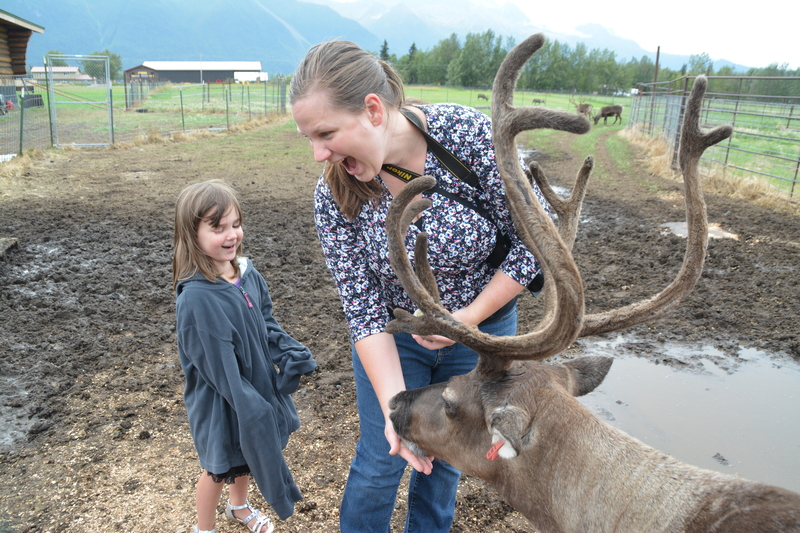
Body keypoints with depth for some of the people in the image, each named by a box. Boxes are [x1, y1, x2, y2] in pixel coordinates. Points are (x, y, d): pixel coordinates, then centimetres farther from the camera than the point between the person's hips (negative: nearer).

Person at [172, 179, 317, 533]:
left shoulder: (247, 273, -8)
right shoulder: (196, 298, -29)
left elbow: (267, 323, 3)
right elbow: (218, 366, -27)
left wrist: (291, 354, -12)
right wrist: (249, 405, -25)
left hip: (257, 383, 7)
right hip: (221, 402, -6)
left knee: (247, 456, 28)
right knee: (219, 467, 17)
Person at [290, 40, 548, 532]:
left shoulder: (470, 135, -27)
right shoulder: (335, 195, -21)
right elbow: (365, 312, -18)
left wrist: (468, 317, -19)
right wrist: (395, 408, -26)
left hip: (482, 323, 0)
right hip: (395, 337, 1)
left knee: (445, 457, 17)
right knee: (380, 461, 9)